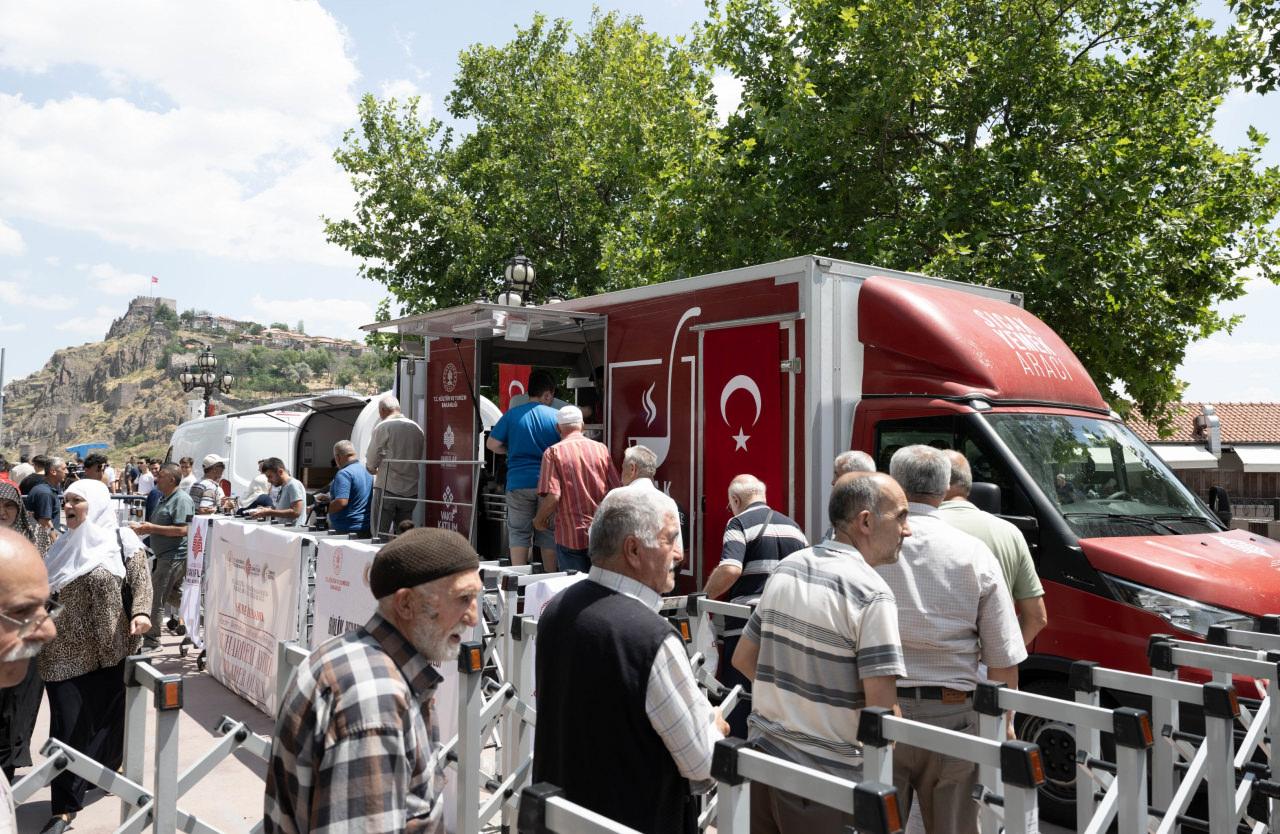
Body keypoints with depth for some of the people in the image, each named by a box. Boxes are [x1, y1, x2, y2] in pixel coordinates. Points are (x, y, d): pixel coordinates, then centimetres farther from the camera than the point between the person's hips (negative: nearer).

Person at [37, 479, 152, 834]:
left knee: (109, 718, 11)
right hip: (66, 653, 2)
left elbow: (141, 580, -8)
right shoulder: (63, 547, 10)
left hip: (110, 650, -2)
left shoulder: (122, 541, -2)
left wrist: (140, 612, -25)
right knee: (67, 726, -3)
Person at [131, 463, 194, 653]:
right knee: (173, 594, 19)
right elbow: (160, 526, 25)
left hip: (174, 556, -10)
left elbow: (181, 530, -24)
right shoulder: (165, 499, 17)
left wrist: (152, 528, -20)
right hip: (165, 555, 10)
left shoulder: (181, 500, -16)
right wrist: (145, 527, 5)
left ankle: (151, 641, 5)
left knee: (154, 598, -4)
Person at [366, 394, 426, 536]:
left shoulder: (383, 427, -7)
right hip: (411, 491, 5)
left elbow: (372, 461, -5)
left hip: (387, 488, -5)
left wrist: (373, 470, 16)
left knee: (381, 535, 2)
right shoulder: (417, 428, 8)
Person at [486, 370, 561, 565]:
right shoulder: (556, 416, -2)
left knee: (519, 533, 8)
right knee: (549, 535, 10)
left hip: (519, 483, 0)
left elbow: (492, 444, 0)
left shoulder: (512, 415, 0)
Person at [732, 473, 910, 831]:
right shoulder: (871, 593, -17)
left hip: (762, 755, 6)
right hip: (827, 779, -6)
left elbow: (742, 659, 11)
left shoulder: (787, 567, 4)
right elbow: (881, 711, -20)